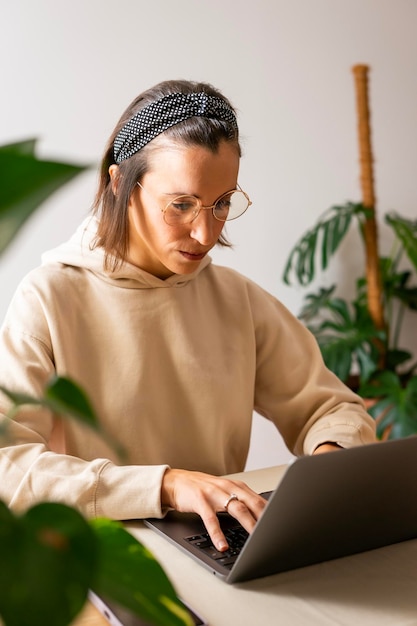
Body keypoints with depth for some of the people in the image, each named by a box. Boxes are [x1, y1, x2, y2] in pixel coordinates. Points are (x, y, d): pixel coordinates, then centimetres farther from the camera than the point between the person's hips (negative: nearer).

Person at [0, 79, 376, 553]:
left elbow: (331, 407, 12)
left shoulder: (238, 300, 6)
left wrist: (330, 452, -11)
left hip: (224, 552, 3)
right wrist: (165, 484, -27)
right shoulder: (48, 300, -9)